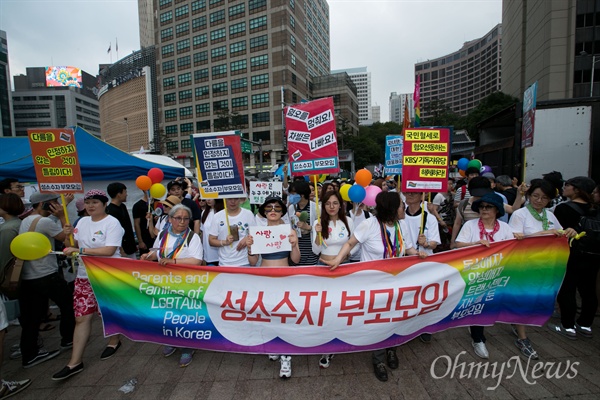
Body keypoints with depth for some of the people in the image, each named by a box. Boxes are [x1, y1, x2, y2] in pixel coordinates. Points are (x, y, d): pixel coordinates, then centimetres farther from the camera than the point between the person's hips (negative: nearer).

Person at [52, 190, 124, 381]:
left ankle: (114, 341, 37)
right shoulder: (83, 221, 7)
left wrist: (80, 251, -23)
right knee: (81, 317, 6)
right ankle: (75, 362, 16)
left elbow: (109, 250, -25)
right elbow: (75, 245, 14)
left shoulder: (112, 223, -16)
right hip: (84, 275, 6)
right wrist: (69, 235, -5)